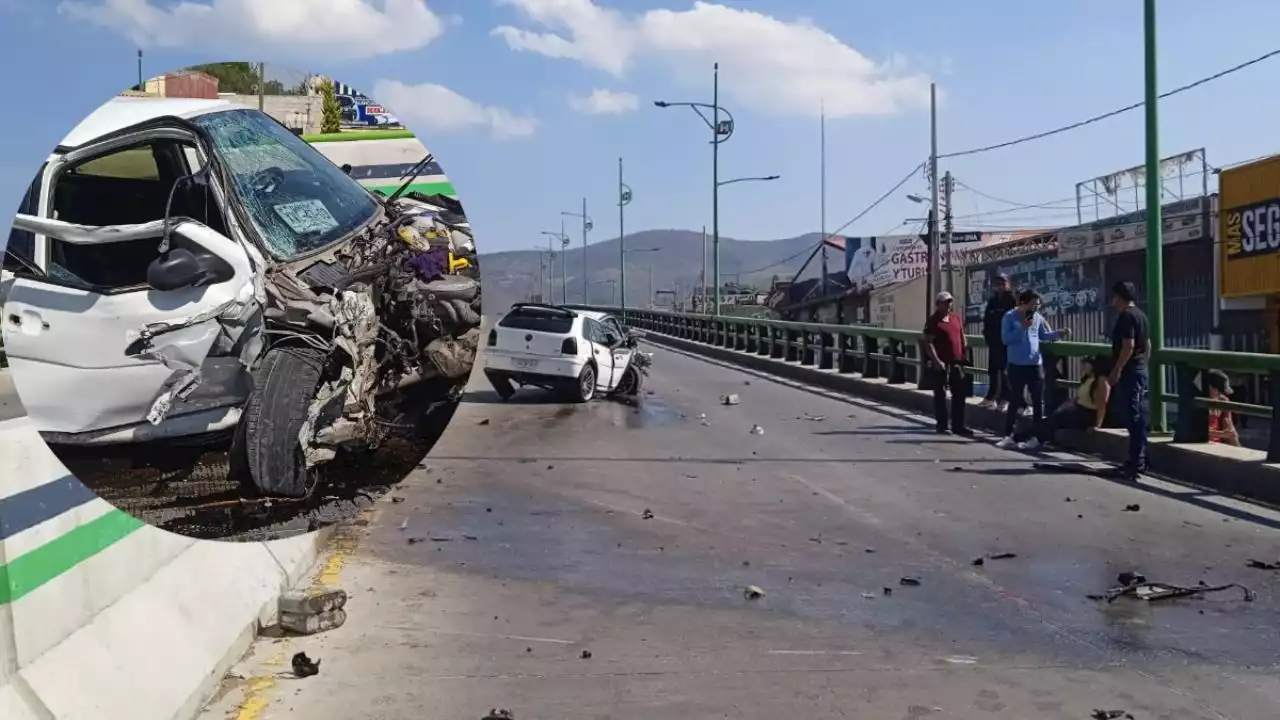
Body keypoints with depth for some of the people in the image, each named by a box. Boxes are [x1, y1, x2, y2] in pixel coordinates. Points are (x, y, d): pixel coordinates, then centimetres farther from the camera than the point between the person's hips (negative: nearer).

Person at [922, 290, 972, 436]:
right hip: (941, 364, -6)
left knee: (959, 394, 8)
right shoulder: (933, 321, -8)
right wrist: (936, 361, -20)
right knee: (940, 394, 2)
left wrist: (964, 350, 12)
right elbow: (928, 343, -12)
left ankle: (959, 425, 15)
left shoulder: (956, 317, 12)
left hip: (956, 362, 6)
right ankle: (942, 425, 9)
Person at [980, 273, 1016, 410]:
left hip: (1007, 341, -6)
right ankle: (991, 397, 22)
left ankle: (1005, 399, 0)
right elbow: (986, 319, 13)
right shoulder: (992, 301, 10)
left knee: (1005, 370, -4)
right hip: (993, 340, 6)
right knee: (992, 369, 12)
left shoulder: (1013, 301, -8)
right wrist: (987, 334, 4)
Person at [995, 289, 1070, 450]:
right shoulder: (1010, 317, -7)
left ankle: (1036, 437, 10)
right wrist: (1022, 327, -21)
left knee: (1038, 401, 4)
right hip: (1016, 365, -3)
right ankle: (1008, 436, 11)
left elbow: (1045, 336, 15)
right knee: (1015, 401, 5)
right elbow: (1005, 339, -16)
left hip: (1035, 364, 3)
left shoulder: (1038, 317, 4)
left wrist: (1060, 333, 0)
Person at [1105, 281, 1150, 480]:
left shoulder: (1126, 316, -14)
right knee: (1140, 415, 11)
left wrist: (1116, 371, -19)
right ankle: (1140, 460, 15)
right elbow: (1147, 345, 19)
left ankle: (1136, 462, -10)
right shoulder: (1141, 315, 16)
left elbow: (1128, 346, -22)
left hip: (1129, 372, -10)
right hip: (1141, 370, 10)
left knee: (1134, 417, -10)